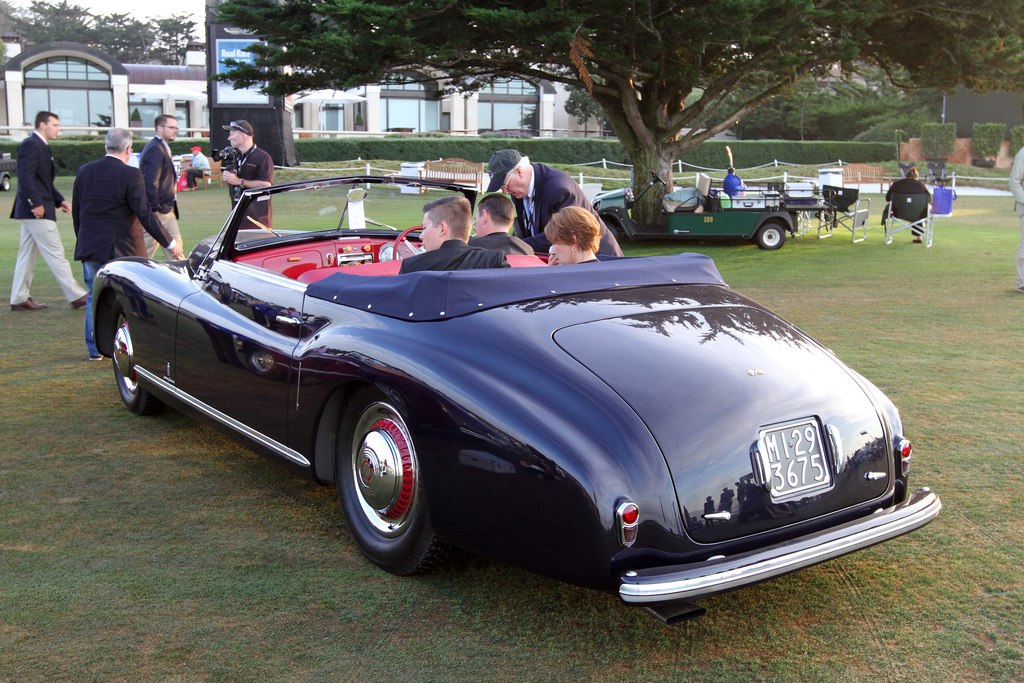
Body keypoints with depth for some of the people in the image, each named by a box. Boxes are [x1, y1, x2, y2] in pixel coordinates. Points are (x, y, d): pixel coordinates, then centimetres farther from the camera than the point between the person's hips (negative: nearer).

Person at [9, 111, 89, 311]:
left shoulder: (42, 146, 18)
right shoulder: (30, 145, -12)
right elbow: (25, 177, -21)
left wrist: (60, 200, 14)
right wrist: (36, 204, -23)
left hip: (32, 211, 10)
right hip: (36, 211, -10)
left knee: (28, 255, 12)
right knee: (55, 254, -6)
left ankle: (19, 298, 16)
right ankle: (76, 296, -3)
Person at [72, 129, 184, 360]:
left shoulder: (84, 171, 4)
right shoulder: (131, 175, -14)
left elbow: (76, 211, 11)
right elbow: (146, 214, -17)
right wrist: (170, 243, -10)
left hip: (89, 246, 5)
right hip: (121, 249, -5)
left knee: (95, 298, 14)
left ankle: (95, 349, 18)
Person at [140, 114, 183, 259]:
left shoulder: (163, 148, 17)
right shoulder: (154, 149, -16)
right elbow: (150, 182, -22)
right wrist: (154, 208, -22)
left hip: (167, 209, 10)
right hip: (158, 210, -10)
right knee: (148, 248, -4)